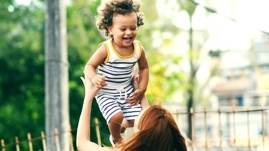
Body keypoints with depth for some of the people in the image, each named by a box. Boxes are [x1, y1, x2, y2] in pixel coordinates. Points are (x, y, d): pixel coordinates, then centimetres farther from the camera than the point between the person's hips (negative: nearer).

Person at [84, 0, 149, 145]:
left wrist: (141, 89, 2)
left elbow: (144, 68, 8)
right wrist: (94, 78, -37)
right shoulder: (105, 49, -24)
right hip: (106, 93, -4)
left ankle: (122, 126, 40)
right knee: (116, 117, -23)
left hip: (127, 91, 5)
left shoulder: (138, 49, -10)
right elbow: (90, 65, -16)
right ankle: (116, 138, 14)